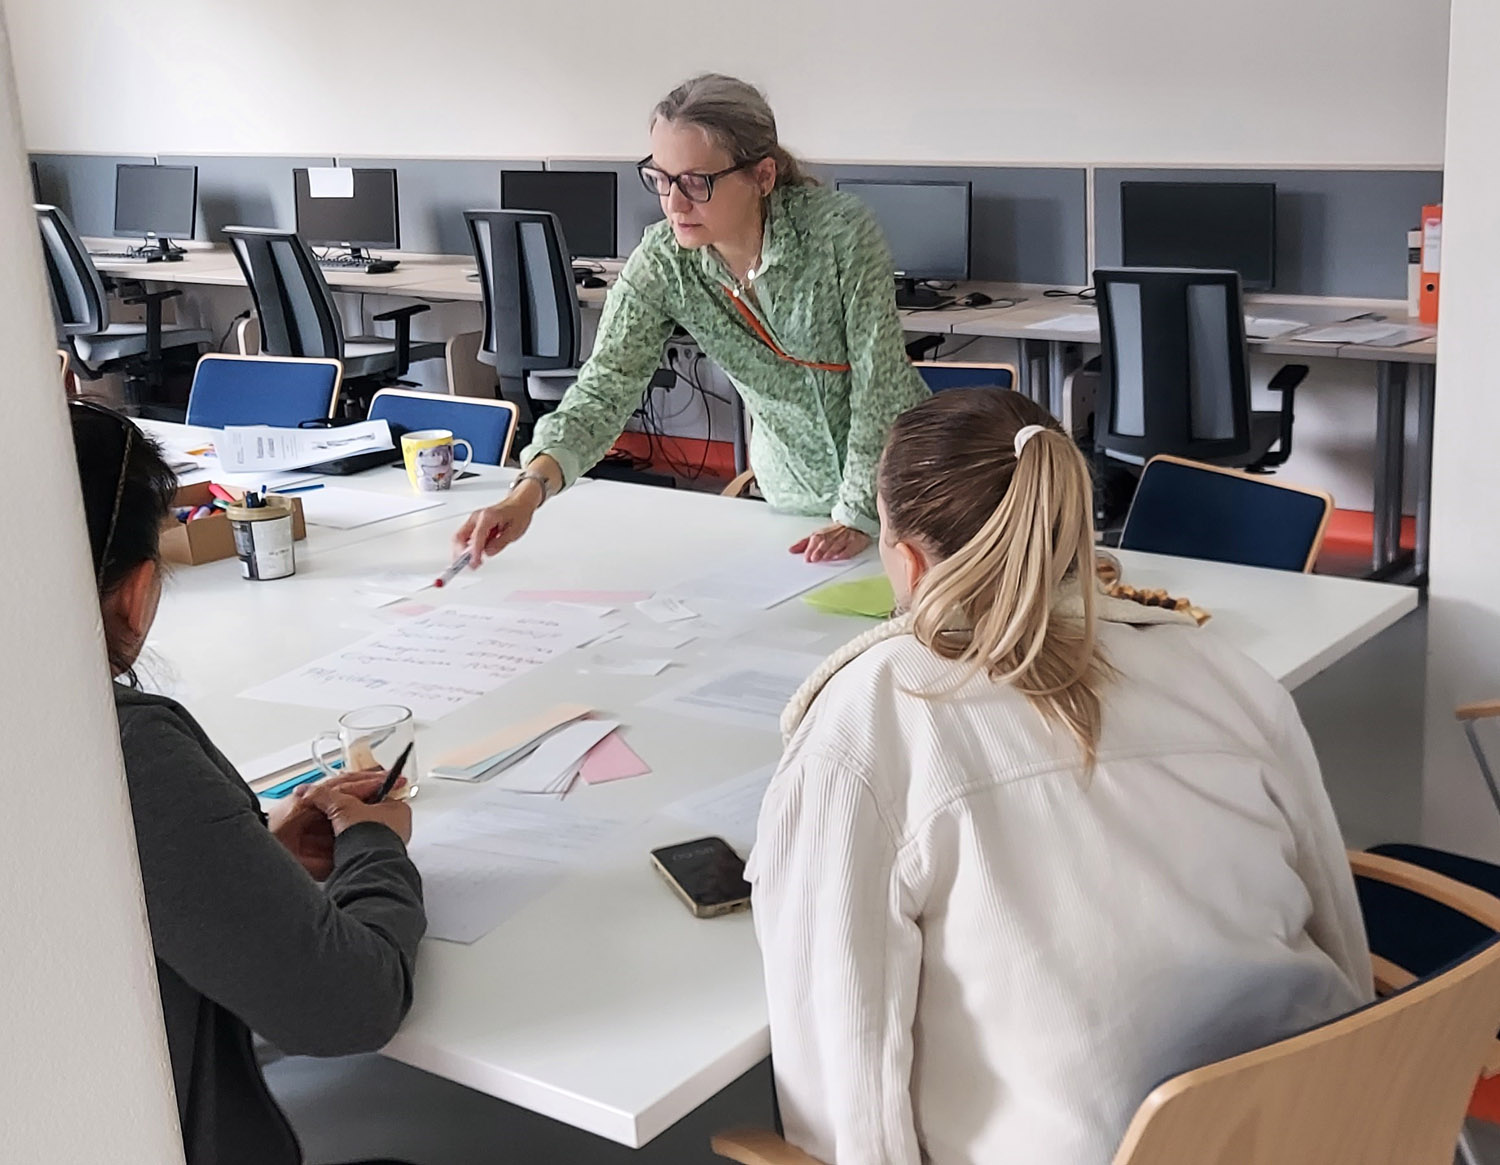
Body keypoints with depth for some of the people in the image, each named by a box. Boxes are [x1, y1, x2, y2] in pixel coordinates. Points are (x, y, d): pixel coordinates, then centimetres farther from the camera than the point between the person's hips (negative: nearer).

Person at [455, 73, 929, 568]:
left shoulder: (841, 230, -27)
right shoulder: (662, 262, -18)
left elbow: (878, 381, -22)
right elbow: (608, 382, -23)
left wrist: (858, 515, -23)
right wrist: (529, 490, -39)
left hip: (903, 472, -3)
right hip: (793, 490, 3)